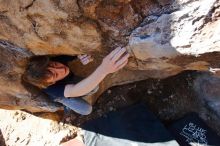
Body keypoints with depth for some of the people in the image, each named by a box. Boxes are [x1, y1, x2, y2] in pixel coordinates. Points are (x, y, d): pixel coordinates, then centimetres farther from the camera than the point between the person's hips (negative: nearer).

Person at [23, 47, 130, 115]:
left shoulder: (59, 57, -37)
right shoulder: (50, 88, -47)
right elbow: (75, 91, -64)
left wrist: (83, 58, -52)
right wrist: (103, 69, -83)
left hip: (72, 79, 4)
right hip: (60, 95, -3)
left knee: (94, 88, -15)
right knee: (86, 110, -15)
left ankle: (77, 98, 17)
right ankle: (69, 103, 18)